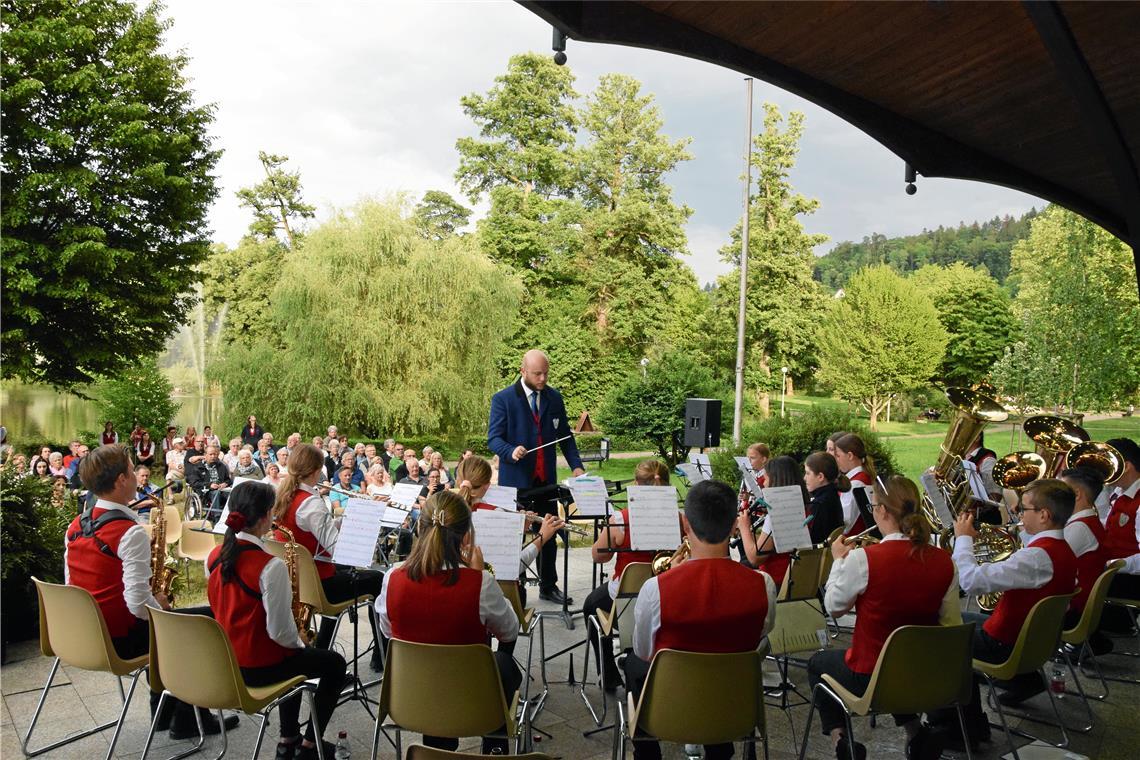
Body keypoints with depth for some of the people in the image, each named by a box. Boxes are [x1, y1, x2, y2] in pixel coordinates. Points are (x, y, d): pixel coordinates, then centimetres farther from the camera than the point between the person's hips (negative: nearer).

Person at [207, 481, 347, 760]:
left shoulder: (214, 557, -4)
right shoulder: (271, 566, -27)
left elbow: (226, 608, 10)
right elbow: (280, 632, -24)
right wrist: (300, 645, -3)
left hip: (225, 661, 8)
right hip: (260, 666, -7)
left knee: (293, 653, 34)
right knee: (335, 664, 15)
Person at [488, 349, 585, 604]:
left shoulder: (554, 397, 7)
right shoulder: (503, 399, -7)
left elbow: (565, 434, 11)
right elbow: (494, 438, -9)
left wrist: (576, 465, -2)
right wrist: (511, 451, -30)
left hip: (546, 479, 4)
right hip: (516, 480, -4)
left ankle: (548, 587, 25)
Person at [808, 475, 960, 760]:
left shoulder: (863, 559, -25)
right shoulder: (944, 561, -10)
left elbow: (834, 607, -7)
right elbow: (951, 625, 1)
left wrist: (839, 560, 6)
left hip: (870, 678, -4)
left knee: (817, 663, 27)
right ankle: (916, 732, 24)